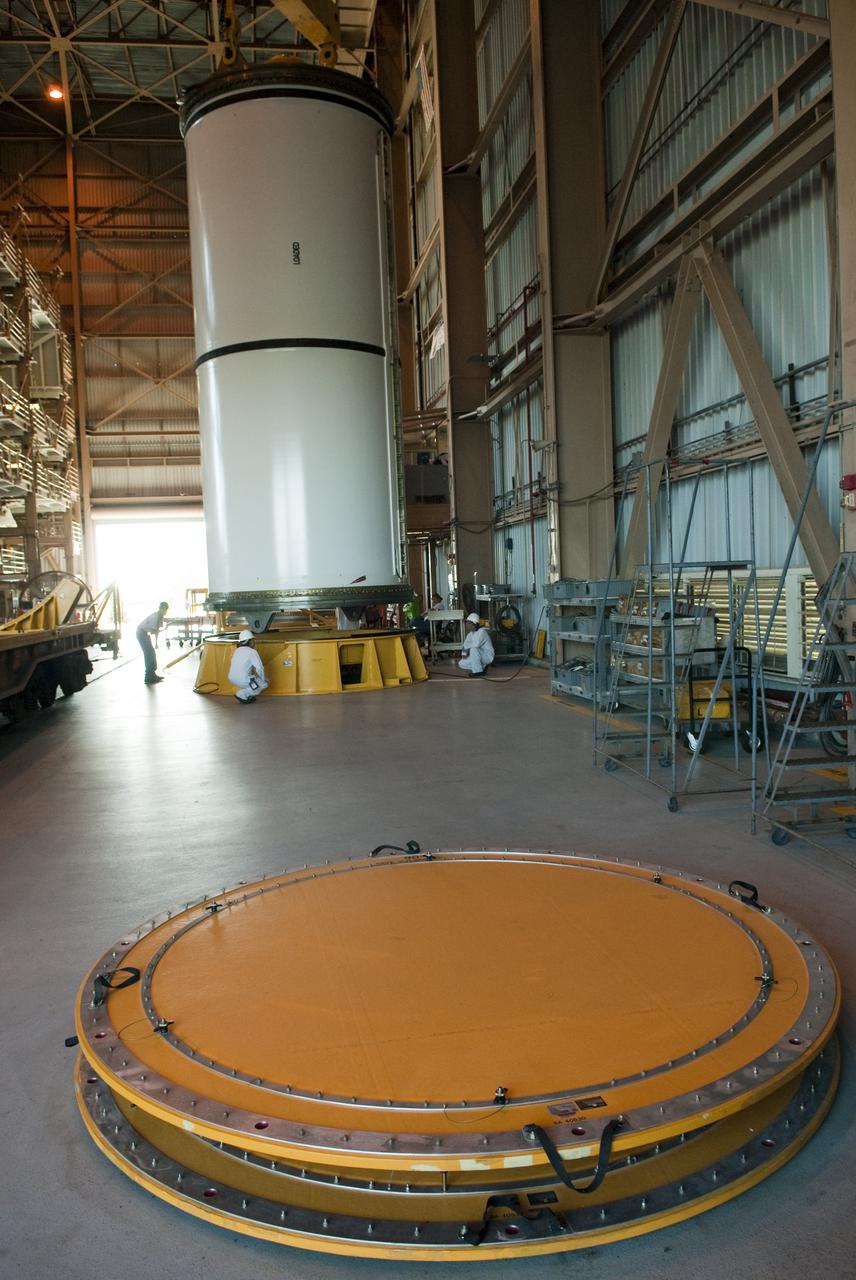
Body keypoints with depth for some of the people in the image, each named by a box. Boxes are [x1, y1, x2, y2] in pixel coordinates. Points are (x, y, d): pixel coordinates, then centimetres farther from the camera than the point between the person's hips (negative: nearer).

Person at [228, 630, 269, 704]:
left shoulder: (237, 650, 14)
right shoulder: (252, 652, -9)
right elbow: (259, 668, -13)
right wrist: (263, 679, 6)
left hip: (232, 679, 8)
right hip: (243, 680, -8)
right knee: (264, 684, 11)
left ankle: (248, 696, 21)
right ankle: (242, 695, 0)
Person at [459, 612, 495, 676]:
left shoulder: (481, 632, -21)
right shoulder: (471, 633, 5)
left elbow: (476, 645, -31)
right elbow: (466, 644, 7)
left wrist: (466, 652, -15)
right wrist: (464, 654, -11)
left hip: (488, 656, -8)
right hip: (480, 656, 8)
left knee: (473, 649, -35)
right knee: (461, 664, -2)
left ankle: (478, 671, -21)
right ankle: (483, 666, 10)